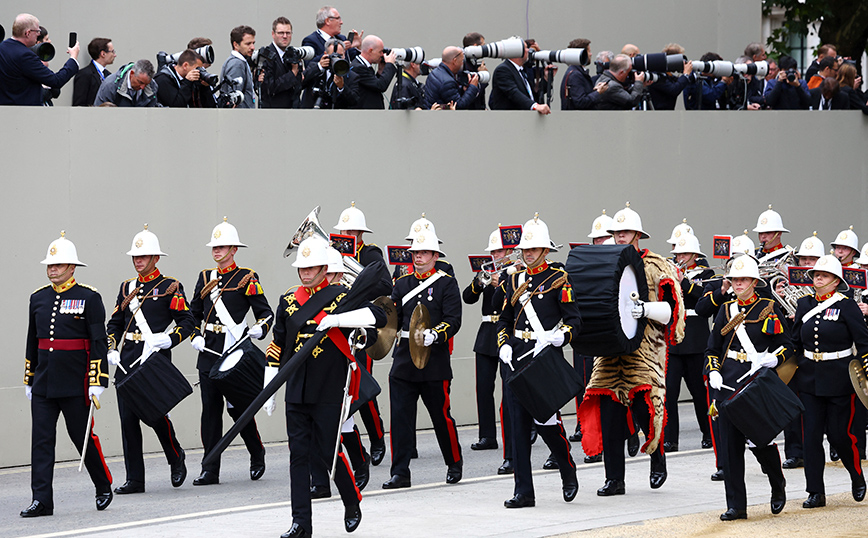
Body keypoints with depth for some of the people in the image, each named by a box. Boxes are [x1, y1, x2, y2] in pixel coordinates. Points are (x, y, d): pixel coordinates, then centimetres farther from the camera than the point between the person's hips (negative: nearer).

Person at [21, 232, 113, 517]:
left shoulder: (89, 298, -4)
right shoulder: (38, 298, 10)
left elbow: (98, 342, -6)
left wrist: (97, 382, -11)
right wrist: (29, 379, 17)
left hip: (76, 384, -4)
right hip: (43, 384, 4)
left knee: (83, 437, 3)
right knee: (41, 440, -2)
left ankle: (104, 487, 24)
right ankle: (42, 500, -3)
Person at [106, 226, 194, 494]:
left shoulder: (170, 287, 0)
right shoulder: (127, 287, 16)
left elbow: (187, 323, -3)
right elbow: (114, 323, 20)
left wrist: (167, 340, -17)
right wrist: (111, 350, 6)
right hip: (126, 360, 5)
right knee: (128, 418, 1)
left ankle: (176, 457, 21)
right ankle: (134, 479, 4)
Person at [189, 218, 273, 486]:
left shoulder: (247, 278, -1)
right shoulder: (205, 277, 13)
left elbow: (265, 313, -1)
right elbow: (194, 313, 20)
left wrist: (259, 329, -19)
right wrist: (195, 336, 4)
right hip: (209, 351, 5)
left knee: (238, 407, -3)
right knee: (210, 408, 1)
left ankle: (257, 453, 22)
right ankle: (210, 469, 2)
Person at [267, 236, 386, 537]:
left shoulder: (340, 297, -3)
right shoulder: (289, 300, 10)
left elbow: (378, 316, -16)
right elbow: (277, 345, 14)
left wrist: (337, 320, -26)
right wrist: (269, 388, 10)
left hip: (328, 392, -4)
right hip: (296, 391, 4)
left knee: (327, 453, -2)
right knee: (298, 453, 1)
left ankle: (352, 504, 24)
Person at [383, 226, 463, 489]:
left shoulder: (447, 283, 0)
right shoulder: (402, 283, 13)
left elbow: (453, 320, -9)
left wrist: (433, 335, -24)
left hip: (435, 360, -4)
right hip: (404, 358, 4)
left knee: (441, 415, 5)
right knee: (400, 416, -2)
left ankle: (454, 463, 25)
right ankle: (400, 473, 0)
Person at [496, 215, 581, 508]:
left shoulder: (559, 279, -1)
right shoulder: (514, 280, 14)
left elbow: (574, 322, -4)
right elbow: (504, 319, 21)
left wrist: (553, 339, -19)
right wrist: (504, 344, 3)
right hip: (516, 360, 5)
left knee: (546, 420, -9)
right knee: (518, 423, 0)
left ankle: (568, 471, 19)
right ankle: (523, 491, 2)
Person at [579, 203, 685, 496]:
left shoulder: (657, 267, 2)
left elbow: (671, 309, -6)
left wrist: (644, 309, -22)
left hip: (644, 349, -4)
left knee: (643, 407, -13)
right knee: (609, 414, -2)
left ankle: (658, 457, 15)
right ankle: (614, 479, 3)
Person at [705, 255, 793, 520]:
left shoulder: (770, 309, 2)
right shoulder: (726, 311, 12)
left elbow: (787, 346, 3)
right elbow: (712, 349, 17)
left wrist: (770, 360, -15)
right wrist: (713, 373, 1)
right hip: (728, 384, 4)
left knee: (759, 439, -9)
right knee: (730, 444, -1)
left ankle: (778, 485, 22)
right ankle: (736, 505, 4)